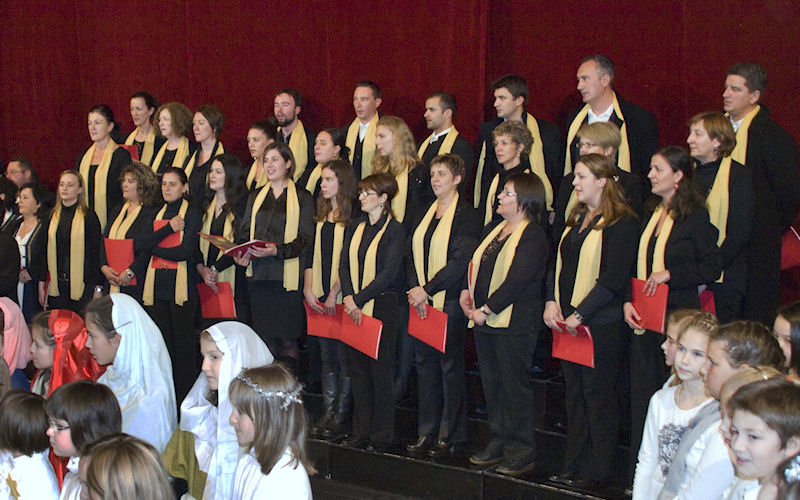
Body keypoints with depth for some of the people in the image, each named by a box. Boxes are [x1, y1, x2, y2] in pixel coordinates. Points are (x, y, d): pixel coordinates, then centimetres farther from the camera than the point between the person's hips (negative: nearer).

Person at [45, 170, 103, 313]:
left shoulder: (88, 216, -3)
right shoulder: (52, 216, 11)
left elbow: (97, 253, -4)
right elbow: (46, 252, 14)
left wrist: (98, 287, -9)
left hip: (82, 285, -4)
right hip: (56, 285, 4)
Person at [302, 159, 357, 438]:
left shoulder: (353, 217, -8)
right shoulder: (321, 216, 14)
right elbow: (311, 255, 13)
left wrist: (335, 293, -14)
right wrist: (308, 290, 2)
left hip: (342, 297, -7)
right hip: (319, 298, 7)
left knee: (344, 356, -1)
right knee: (327, 356, 9)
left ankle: (341, 415, 6)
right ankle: (328, 413, 14)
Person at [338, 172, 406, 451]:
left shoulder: (395, 230, -7)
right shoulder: (357, 228, 13)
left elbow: (388, 274, -13)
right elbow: (344, 265, 6)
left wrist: (358, 299, -15)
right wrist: (348, 297, -10)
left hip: (381, 306, -6)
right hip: (354, 309, 6)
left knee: (380, 370, -1)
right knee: (358, 369, 9)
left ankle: (381, 436, 8)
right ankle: (361, 433, 18)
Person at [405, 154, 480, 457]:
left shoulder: (467, 215, -8)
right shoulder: (425, 213, 14)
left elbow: (461, 261, -16)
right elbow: (413, 254, 11)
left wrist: (427, 290, -16)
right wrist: (415, 288, -5)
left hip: (449, 301, -6)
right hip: (422, 301, 7)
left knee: (450, 365, 1)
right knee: (425, 364, 10)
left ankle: (450, 436, 10)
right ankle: (427, 432, 18)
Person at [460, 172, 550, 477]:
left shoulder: (533, 237, -12)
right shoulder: (492, 230, 16)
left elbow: (516, 281, -19)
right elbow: (476, 264, 19)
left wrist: (486, 310, -18)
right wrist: (467, 291, 0)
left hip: (514, 324, -8)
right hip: (484, 322, 8)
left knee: (515, 386, -2)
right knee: (492, 384, 13)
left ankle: (521, 453, 7)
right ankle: (498, 443, 24)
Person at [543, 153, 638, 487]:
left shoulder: (621, 223, -10)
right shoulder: (576, 220, 16)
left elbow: (614, 278, -18)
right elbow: (557, 264, 16)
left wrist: (580, 314, -19)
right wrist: (551, 302, 0)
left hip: (601, 325, -8)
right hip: (567, 322, 8)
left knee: (597, 395, -1)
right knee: (574, 394, 13)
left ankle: (596, 470, 9)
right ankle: (574, 466, 21)